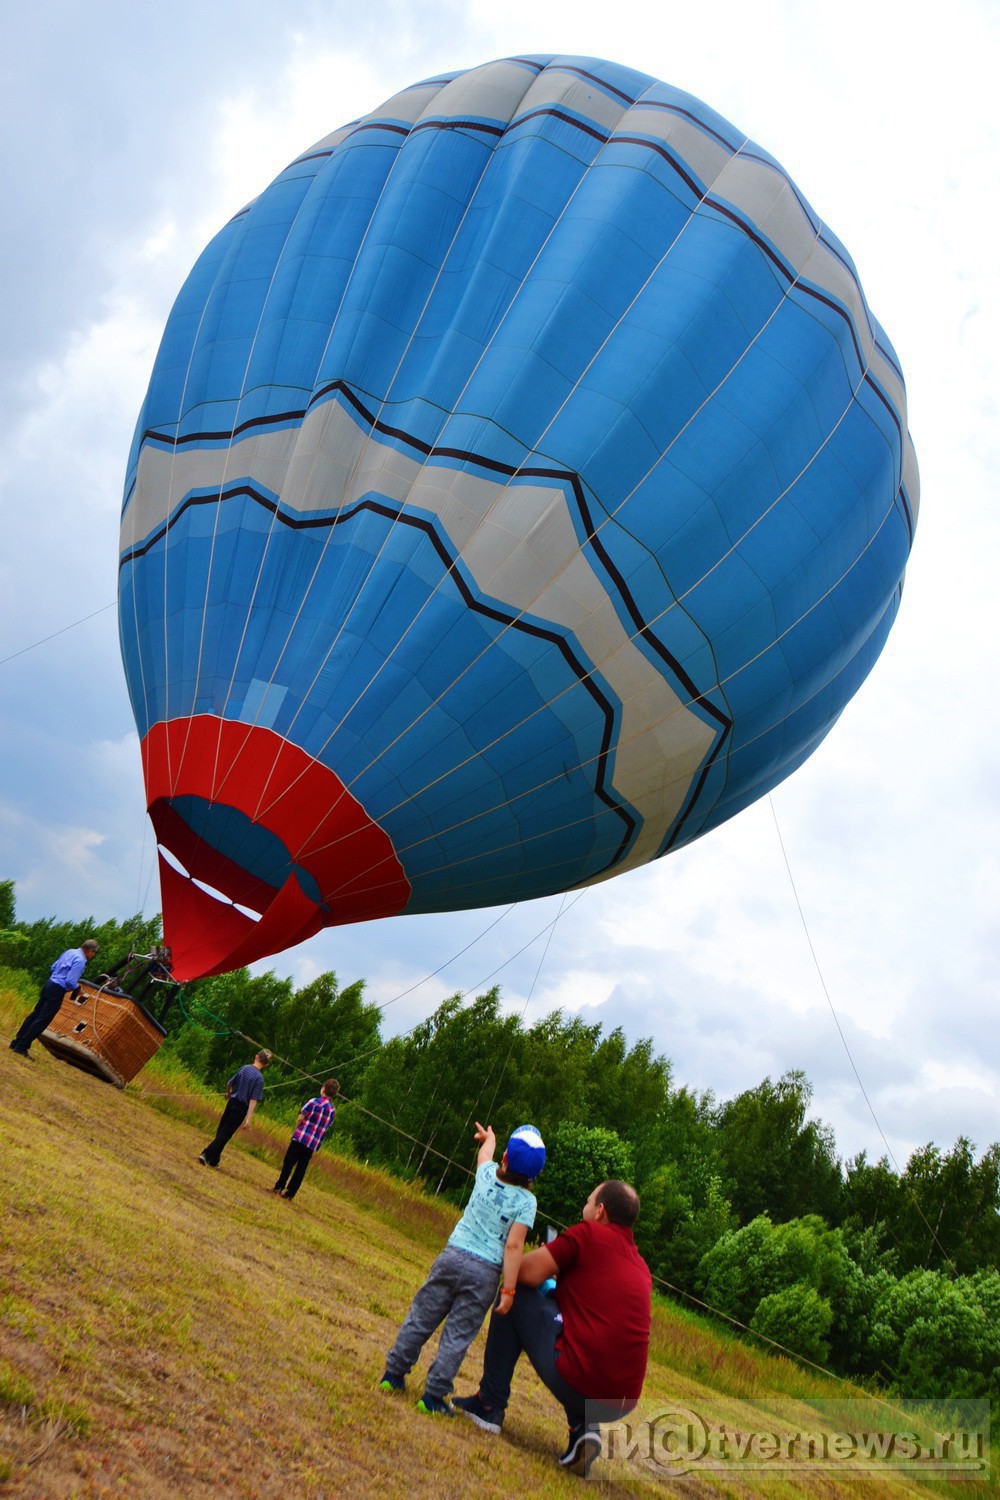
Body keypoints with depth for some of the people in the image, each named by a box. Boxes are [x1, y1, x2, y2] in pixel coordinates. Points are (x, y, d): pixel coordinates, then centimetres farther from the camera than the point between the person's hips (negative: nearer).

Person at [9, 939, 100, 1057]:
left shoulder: (70, 951, 11)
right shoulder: (80, 960, -17)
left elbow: (53, 967, 19)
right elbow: (70, 981, -21)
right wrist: (78, 989, -3)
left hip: (49, 984, 9)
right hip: (57, 990, -9)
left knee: (35, 1014, 15)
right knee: (42, 1020, -2)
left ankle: (16, 1043, 22)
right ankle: (21, 1047, 1)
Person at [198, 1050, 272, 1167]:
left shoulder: (244, 1068, -1)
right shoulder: (259, 1078, -15)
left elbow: (229, 1083, 8)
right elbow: (253, 1100, -19)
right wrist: (248, 1118, -19)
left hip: (232, 1103, 5)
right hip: (241, 1108, -5)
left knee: (221, 1130, 17)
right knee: (226, 1133, 1)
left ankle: (214, 1160, 25)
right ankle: (206, 1154, -9)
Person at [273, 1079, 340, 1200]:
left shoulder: (313, 1102, -10)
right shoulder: (333, 1110, 5)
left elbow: (300, 1119, -6)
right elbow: (327, 1127, 8)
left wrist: (295, 1131, 9)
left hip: (301, 1138, -4)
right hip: (314, 1144, 4)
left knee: (288, 1163, 6)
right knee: (301, 1168, 9)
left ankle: (279, 1187, 6)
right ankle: (289, 1193, 10)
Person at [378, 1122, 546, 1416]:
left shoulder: (487, 1174, 2)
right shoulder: (526, 1201, -10)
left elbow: (485, 1151, 25)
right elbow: (513, 1246, -15)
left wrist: (489, 1137, 47)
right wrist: (508, 1290, -11)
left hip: (452, 1256, 4)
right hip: (484, 1273, -3)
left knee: (420, 1318, 14)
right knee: (457, 1336, 6)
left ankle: (393, 1374, 23)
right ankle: (433, 1396, 10)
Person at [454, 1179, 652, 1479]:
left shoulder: (589, 1233, -5)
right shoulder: (641, 1268, 16)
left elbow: (529, 1274, -6)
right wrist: (561, 1283, 27)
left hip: (577, 1383, -6)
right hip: (619, 1405, 7)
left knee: (515, 1294, 10)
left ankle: (489, 1406, 15)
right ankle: (584, 1427, 14)